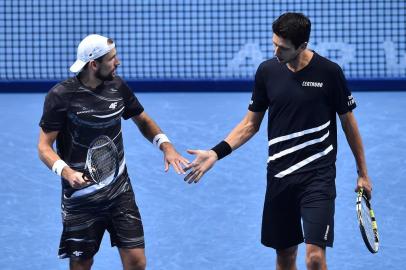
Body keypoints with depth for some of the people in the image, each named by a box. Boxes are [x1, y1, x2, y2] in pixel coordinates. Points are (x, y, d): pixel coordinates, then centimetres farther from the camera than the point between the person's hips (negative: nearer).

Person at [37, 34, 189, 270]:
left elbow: (143, 120, 18)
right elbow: (44, 146, -9)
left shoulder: (118, 86, 2)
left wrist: (166, 146, 1)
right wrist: (66, 172, -28)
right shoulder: (61, 96, -11)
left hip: (120, 191, 3)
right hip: (81, 195, -3)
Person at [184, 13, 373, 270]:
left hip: (318, 175, -4)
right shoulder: (267, 71, 1)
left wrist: (363, 173, 8)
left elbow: (348, 122, 4)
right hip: (279, 177, 4)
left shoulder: (329, 72, -8)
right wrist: (216, 152, -2)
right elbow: (251, 123, 11)